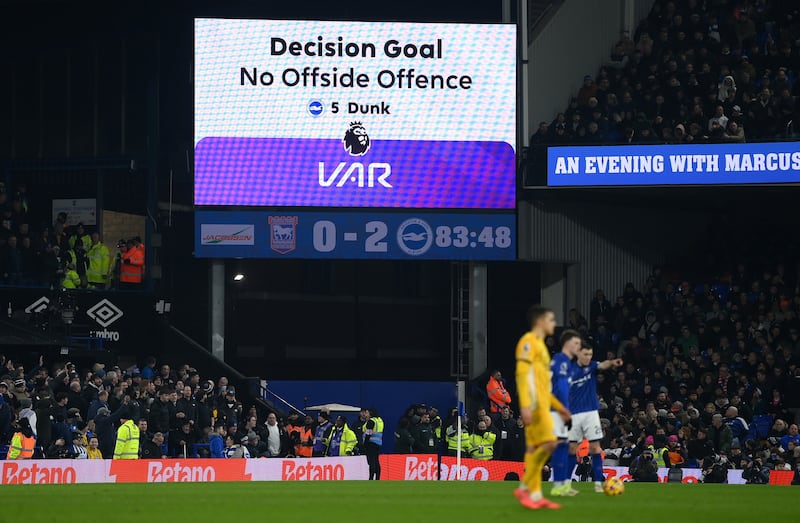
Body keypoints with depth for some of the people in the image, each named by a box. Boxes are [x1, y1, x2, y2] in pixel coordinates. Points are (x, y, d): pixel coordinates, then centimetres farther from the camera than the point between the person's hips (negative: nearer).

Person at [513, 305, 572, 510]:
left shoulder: (539, 345, 23)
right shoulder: (529, 341, -7)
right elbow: (522, 374, -17)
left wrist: (558, 406, 27)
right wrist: (525, 405, -25)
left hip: (542, 404, 10)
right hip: (534, 404, -10)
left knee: (535, 448, 5)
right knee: (548, 442, -16)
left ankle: (535, 495, 3)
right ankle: (525, 488, -12)